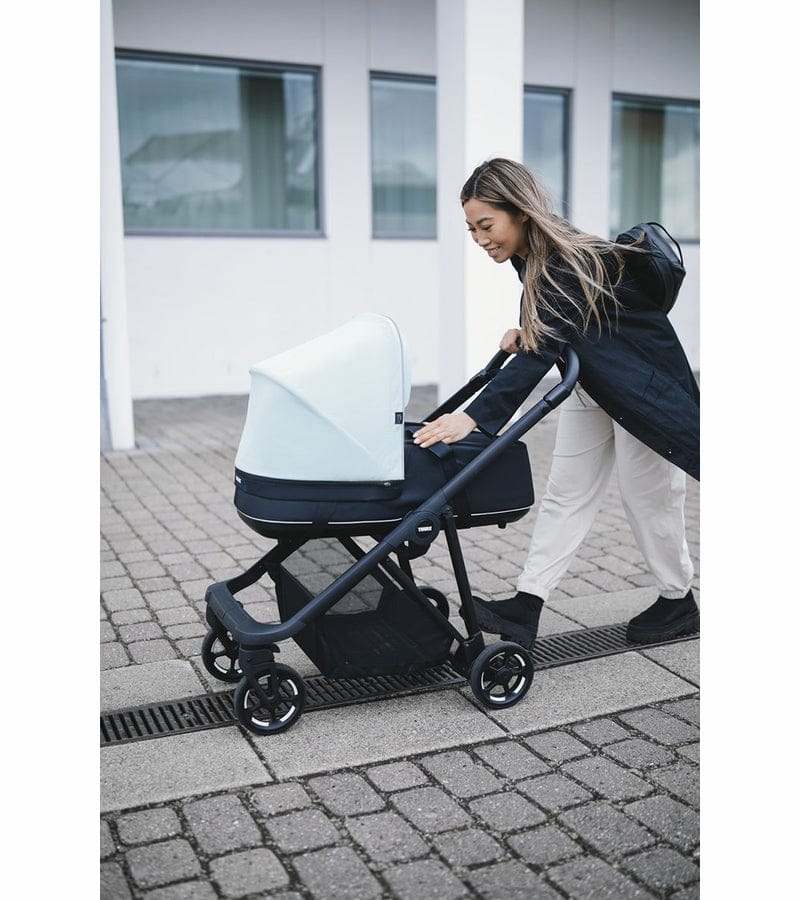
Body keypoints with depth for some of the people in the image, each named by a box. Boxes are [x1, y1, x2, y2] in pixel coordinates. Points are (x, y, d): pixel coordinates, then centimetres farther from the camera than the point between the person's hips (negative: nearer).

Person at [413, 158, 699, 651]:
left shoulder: (570, 265, -32)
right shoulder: (533, 256, -5)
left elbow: (539, 356, -42)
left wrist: (474, 417, -49)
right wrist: (525, 332, -9)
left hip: (647, 384, -8)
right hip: (594, 385, 9)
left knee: (647, 496, 4)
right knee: (566, 493, 3)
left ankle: (679, 603, 25)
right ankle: (526, 606, 3)